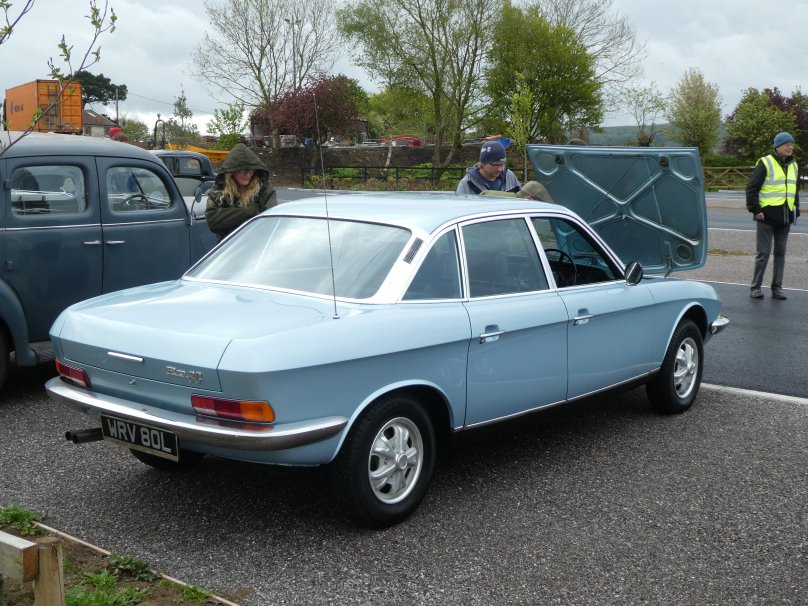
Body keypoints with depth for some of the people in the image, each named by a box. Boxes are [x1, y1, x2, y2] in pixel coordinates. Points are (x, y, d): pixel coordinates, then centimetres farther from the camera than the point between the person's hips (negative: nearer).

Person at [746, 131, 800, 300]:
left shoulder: (793, 165, 13)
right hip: (767, 216, -6)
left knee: (780, 253, 9)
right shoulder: (765, 163, -7)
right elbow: (751, 188, -8)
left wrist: (796, 210, 14)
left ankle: (777, 288, 16)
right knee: (763, 253, -4)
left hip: (785, 217, 6)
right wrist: (755, 210, -13)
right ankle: (755, 287, 5)